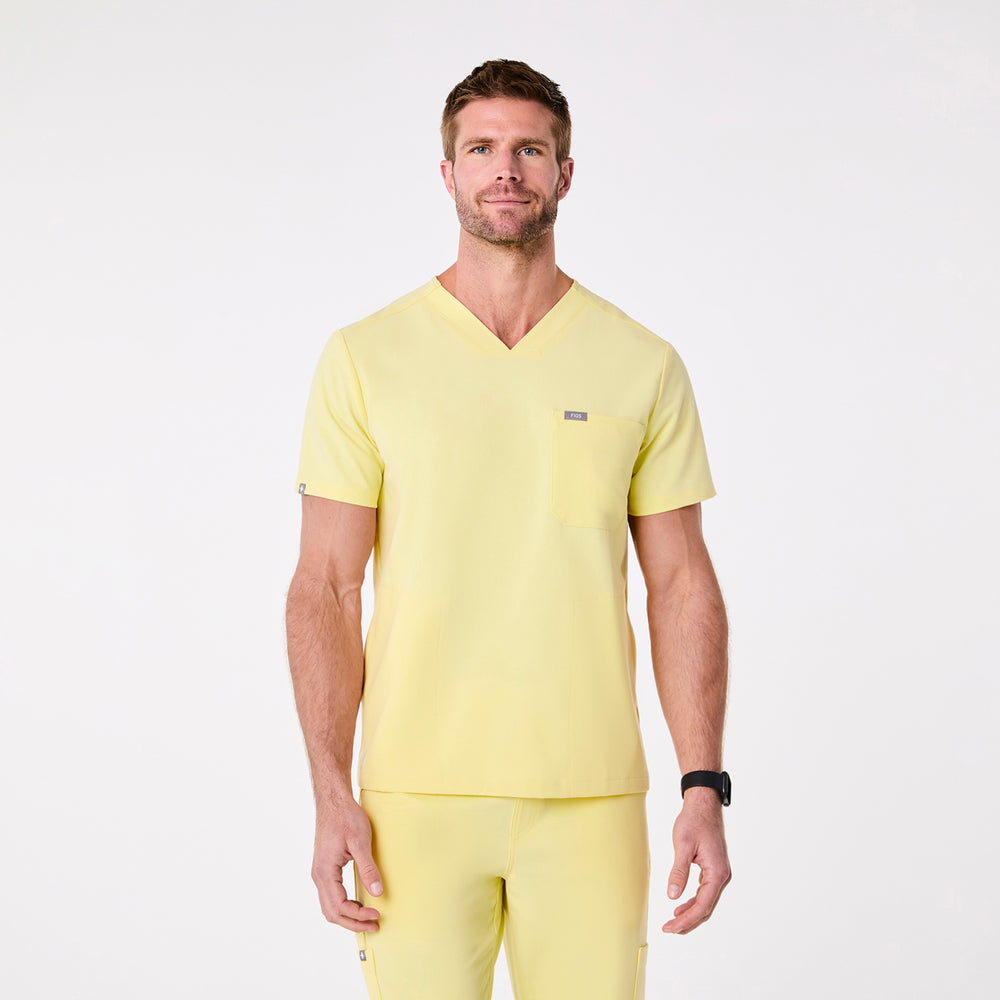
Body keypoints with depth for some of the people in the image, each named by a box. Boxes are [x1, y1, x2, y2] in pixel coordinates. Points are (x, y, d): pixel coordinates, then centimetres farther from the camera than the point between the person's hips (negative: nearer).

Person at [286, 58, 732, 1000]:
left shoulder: (644, 367, 4)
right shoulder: (364, 359, 1)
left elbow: (680, 584, 6)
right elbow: (326, 587, 0)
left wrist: (704, 786, -3)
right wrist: (331, 796, -8)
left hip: (589, 798, 1)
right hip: (417, 796, -1)